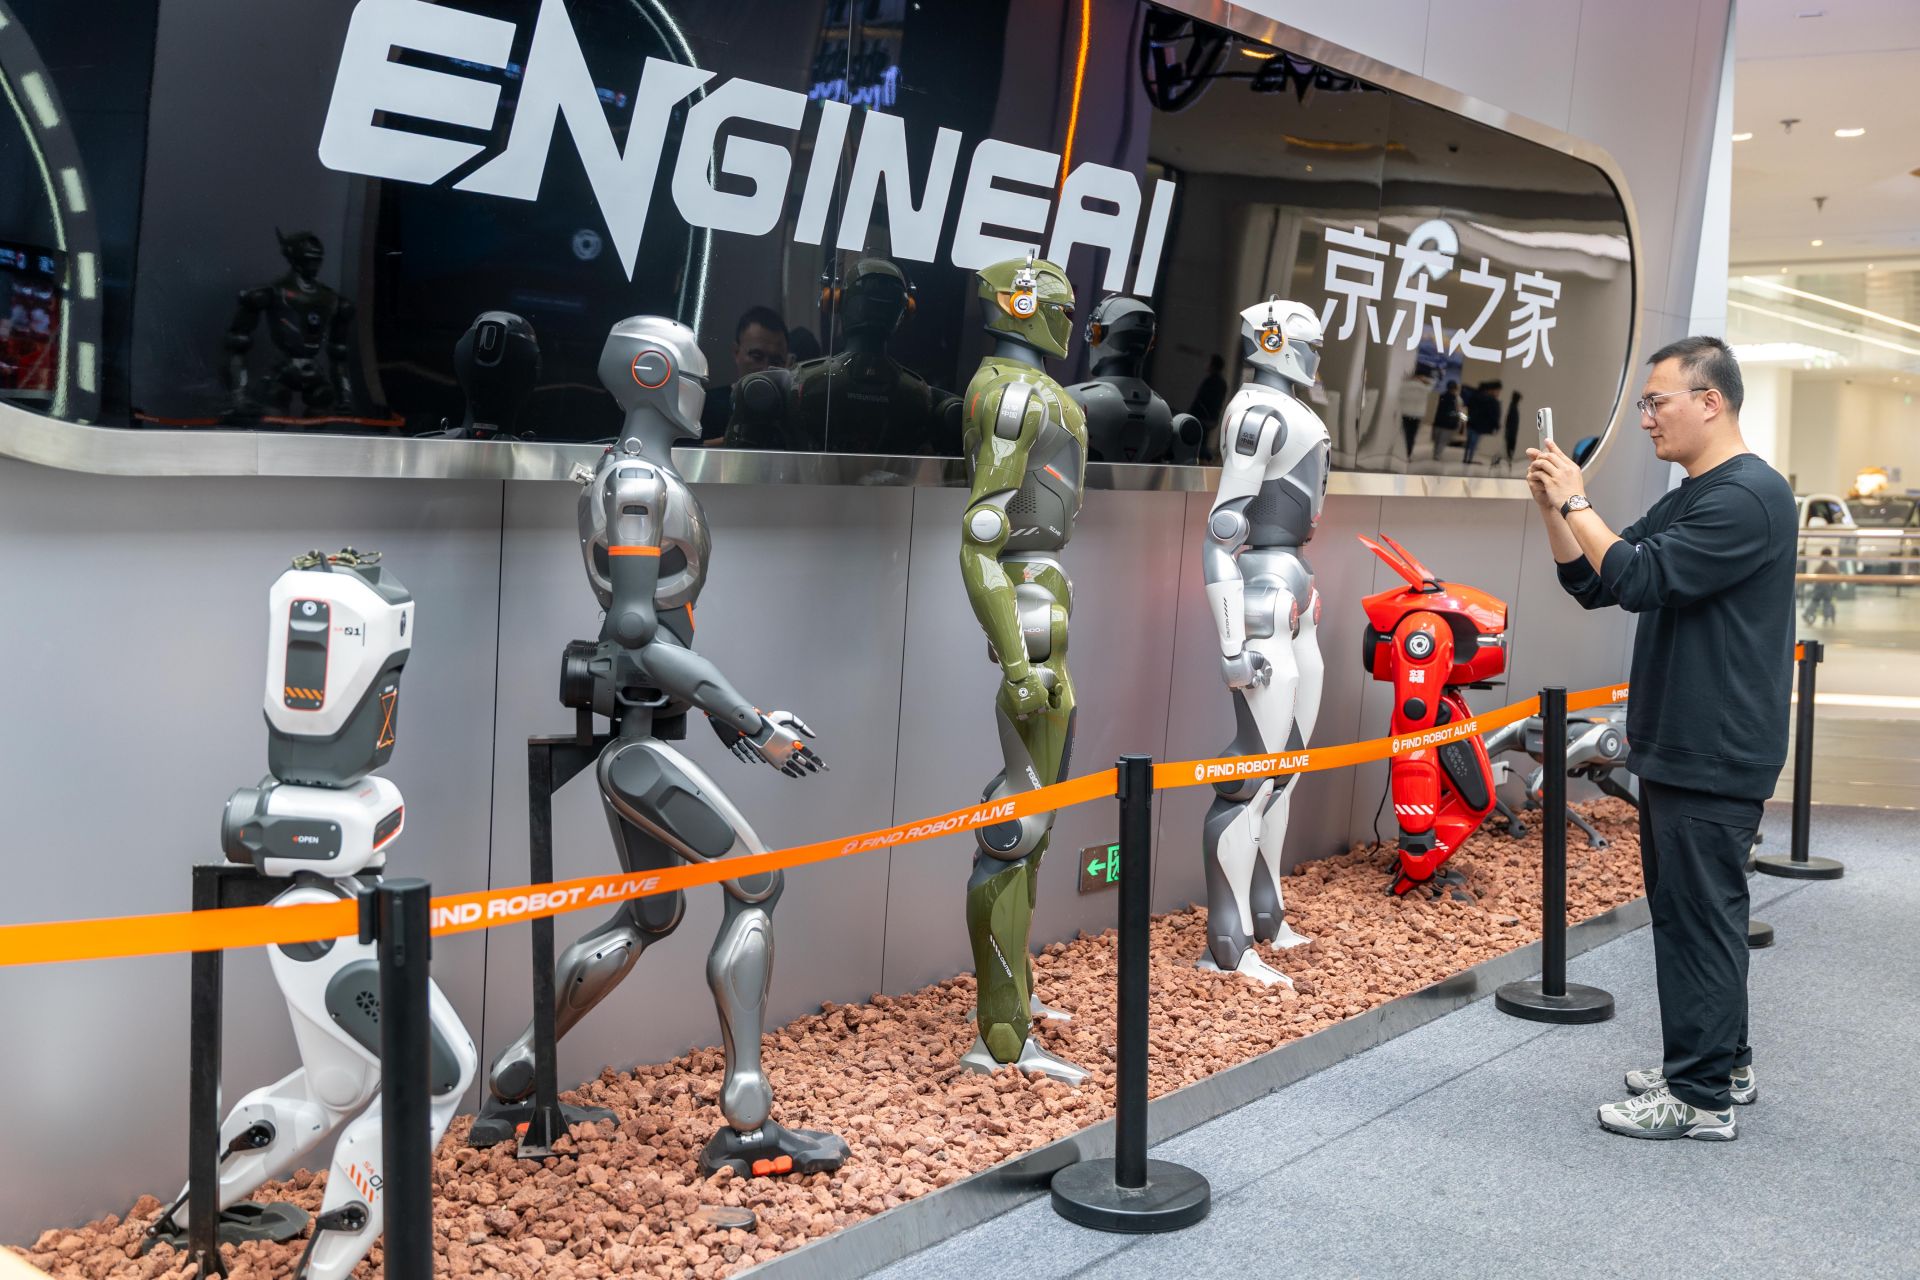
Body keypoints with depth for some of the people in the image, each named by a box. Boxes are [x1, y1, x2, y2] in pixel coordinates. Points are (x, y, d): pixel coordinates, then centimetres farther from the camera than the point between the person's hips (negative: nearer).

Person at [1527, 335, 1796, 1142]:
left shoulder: (1747, 497, -16)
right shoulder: (1686, 500, 16)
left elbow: (1641, 579, -24)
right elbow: (1591, 585, 14)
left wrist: (1575, 501, -15)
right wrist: (1553, 507, 1)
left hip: (1714, 758, -10)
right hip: (1674, 747, 10)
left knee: (1699, 914, -5)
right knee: (1690, 908, 17)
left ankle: (1702, 1098, 3)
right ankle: (1720, 1064, 29)